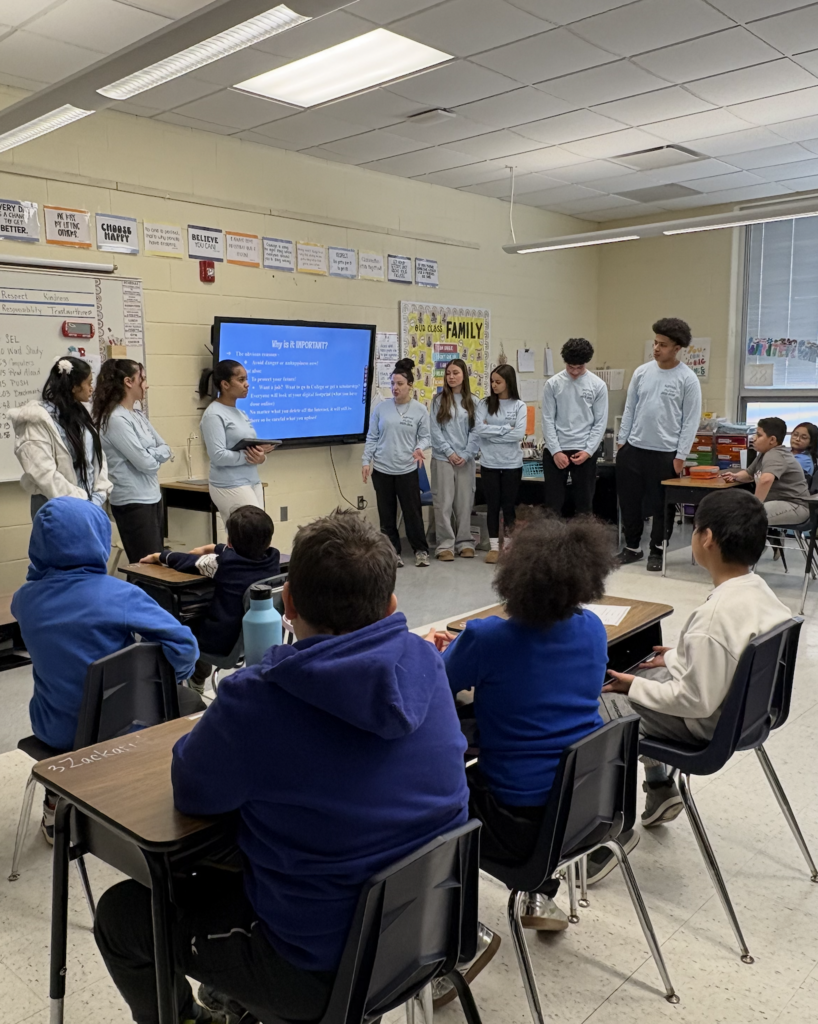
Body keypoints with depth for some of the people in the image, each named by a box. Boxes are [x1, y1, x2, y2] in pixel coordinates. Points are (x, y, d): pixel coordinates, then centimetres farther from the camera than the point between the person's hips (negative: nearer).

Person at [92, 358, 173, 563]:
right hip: (133, 502, -9)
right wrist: (156, 456, 2)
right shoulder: (115, 419, -15)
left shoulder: (138, 416, 11)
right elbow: (145, 463, -18)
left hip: (152, 497, 9)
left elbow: (165, 449, 10)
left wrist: (151, 455, -9)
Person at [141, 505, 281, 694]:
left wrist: (160, 556, 18)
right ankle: (198, 679, 50)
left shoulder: (223, 562, -19)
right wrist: (211, 548, 25)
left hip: (224, 641, -6)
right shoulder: (273, 558, -8)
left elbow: (186, 561, -2)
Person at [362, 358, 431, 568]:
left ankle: (421, 550, 18)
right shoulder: (381, 408, 1)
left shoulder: (420, 411, -2)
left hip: (407, 470, -2)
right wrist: (366, 461, 0)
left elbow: (425, 437, 3)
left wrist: (419, 448, -18)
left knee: (412, 512, 2)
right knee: (386, 514, 8)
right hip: (382, 469, 2)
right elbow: (372, 437, 5)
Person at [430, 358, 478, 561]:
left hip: (465, 459, 2)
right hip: (443, 458, -2)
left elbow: (475, 431, 2)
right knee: (444, 502, -2)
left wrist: (466, 454, -10)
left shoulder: (472, 402, 7)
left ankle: (464, 542, 15)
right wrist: (449, 452, -11)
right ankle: (445, 545, 2)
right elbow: (435, 430, -3)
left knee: (465, 502, 6)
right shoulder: (439, 400, 3)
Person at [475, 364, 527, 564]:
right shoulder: (485, 404, 2)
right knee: (492, 505, 7)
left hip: (512, 463, -1)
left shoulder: (519, 406, -1)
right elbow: (479, 429, -11)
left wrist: (492, 432, -10)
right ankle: (494, 546, 15)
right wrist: (505, 428, -12)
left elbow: (519, 434, -13)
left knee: (509, 505, 8)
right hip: (489, 463, 1)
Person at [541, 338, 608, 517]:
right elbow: (548, 420, -1)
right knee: (553, 502, 4)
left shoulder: (598, 385, 0)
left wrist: (588, 451, -9)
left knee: (584, 501, 7)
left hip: (585, 451, 0)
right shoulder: (552, 384, -1)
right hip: (555, 451, 0)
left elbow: (600, 422, 0)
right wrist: (555, 451, -9)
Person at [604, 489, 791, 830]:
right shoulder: (759, 589, -8)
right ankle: (659, 789, 27)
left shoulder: (713, 617, -34)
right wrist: (678, 658, 13)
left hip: (708, 724, -8)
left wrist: (634, 686, -16)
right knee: (644, 675, 23)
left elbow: (696, 702, -28)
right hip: (743, 705, 8)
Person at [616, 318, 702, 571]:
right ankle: (632, 547, 27)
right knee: (629, 501, 11)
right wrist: (621, 442, 6)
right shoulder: (641, 372, 5)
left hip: (665, 453, -4)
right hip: (633, 448, 4)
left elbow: (691, 420, -7)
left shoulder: (688, 379, -8)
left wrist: (681, 456, -10)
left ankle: (657, 551, 21)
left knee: (661, 505, 6)